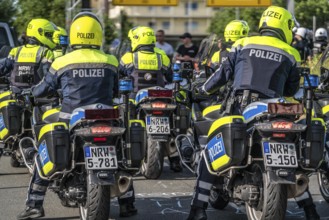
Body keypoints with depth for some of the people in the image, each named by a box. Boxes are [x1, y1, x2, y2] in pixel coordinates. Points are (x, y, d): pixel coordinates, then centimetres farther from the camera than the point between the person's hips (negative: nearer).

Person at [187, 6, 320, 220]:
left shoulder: (243, 44, 10)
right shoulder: (291, 55, 12)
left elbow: (223, 73, 12)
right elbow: (291, 90, 19)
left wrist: (203, 89, 28)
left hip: (240, 108, -1)